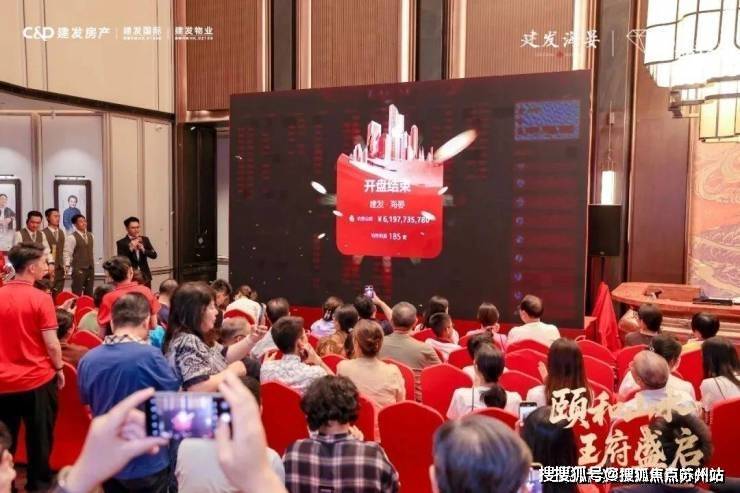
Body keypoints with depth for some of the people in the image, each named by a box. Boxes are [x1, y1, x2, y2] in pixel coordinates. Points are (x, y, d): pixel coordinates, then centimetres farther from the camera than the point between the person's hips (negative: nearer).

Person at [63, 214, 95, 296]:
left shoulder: (91, 236, 11)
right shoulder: (71, 237, -10)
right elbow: (67, 254, -11)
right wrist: (67, 267, -14)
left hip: (90, 268, 6)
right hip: (78, 269, -6)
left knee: (89, 293, 11)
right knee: (77, 294, -3)